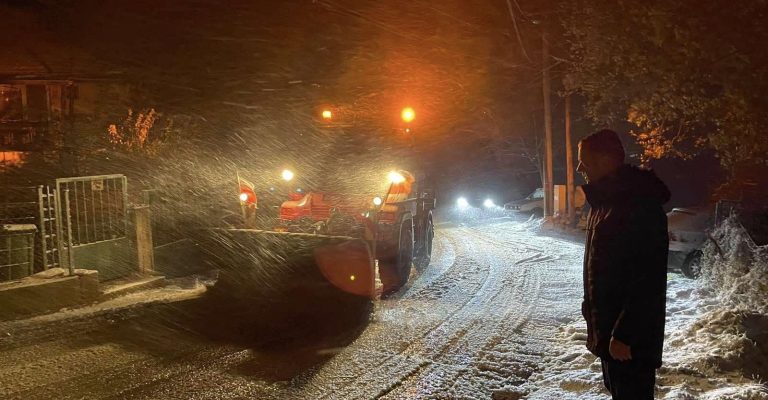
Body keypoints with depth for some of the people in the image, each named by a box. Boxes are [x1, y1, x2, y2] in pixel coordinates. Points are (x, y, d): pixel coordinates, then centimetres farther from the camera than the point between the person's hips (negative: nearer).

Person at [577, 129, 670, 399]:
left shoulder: (639, 205, -22)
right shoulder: (607, 201, 11)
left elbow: (648, 279, -26)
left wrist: (624, 334, -25)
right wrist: (591, 308, 20)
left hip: (631, 337, -10)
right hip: (607, 328, 10)